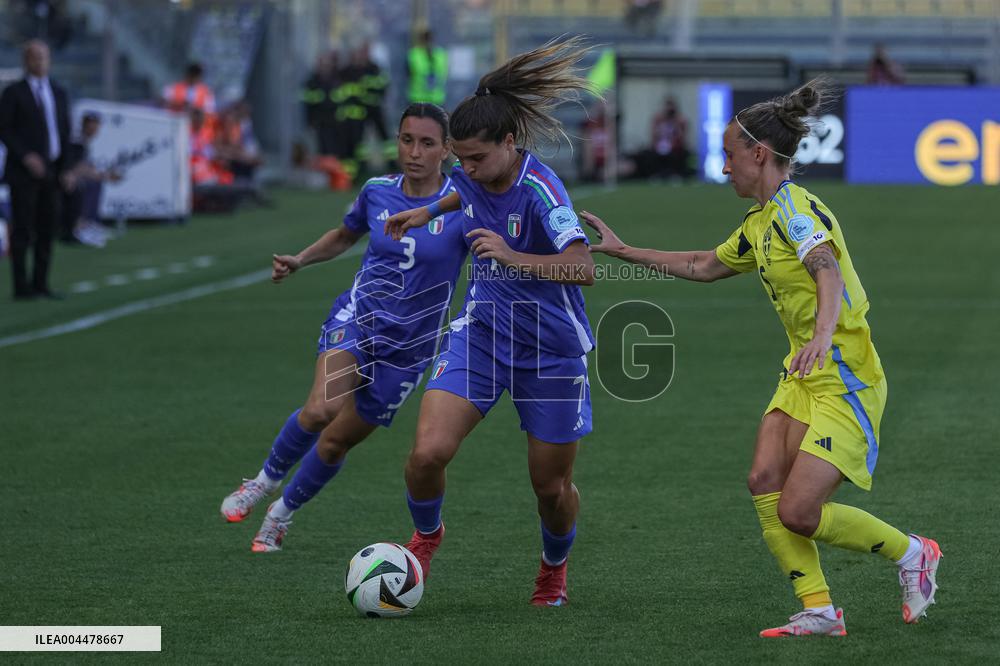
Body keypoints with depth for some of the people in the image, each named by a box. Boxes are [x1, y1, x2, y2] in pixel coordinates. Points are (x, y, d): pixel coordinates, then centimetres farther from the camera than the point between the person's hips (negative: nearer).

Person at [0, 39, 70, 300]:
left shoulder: (58, 92, 14)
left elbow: (65, 131, 16)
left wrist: (66, 168, 8)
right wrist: (25, 156, -18)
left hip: (50, 171, 5)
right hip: (24, 171, -5)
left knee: (47, 229, 4)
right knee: (22, 230, -5)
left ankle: (41, 284, 9)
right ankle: (21, 286, -3)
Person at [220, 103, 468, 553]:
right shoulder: (377, 192, -1)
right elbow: (345, 236, 19)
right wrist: (299, 260, 6)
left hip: (408, 347, 0)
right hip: (359, 314, 1)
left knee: (337, 440, 6)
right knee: (321, 410, -27)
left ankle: (282, 514, 32)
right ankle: (265, 480, 0)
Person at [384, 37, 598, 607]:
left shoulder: (540, 189, -25)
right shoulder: (470, 176, -5)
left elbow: (583, 269, -36)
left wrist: (514, 258, -45)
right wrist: (428, 212, 24)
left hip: (552, 348, -4)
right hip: (483, 332, 4)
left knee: (552, 484, 8)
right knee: (429, 451, -15)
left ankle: (554, 567, 40)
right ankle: (426, 535, 16)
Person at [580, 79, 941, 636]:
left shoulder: (797, 209, -16)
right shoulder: (762, 222, 14)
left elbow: (829, 274, -34)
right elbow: (705, 266, 30)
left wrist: (823, 335, -53)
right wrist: (623, 251, 31)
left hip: (846, 380, -9)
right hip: (804, 376, 9)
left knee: (797, 512, -12)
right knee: (765, 482, -8)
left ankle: (912, 553, 9)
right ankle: (820, 611, -5)